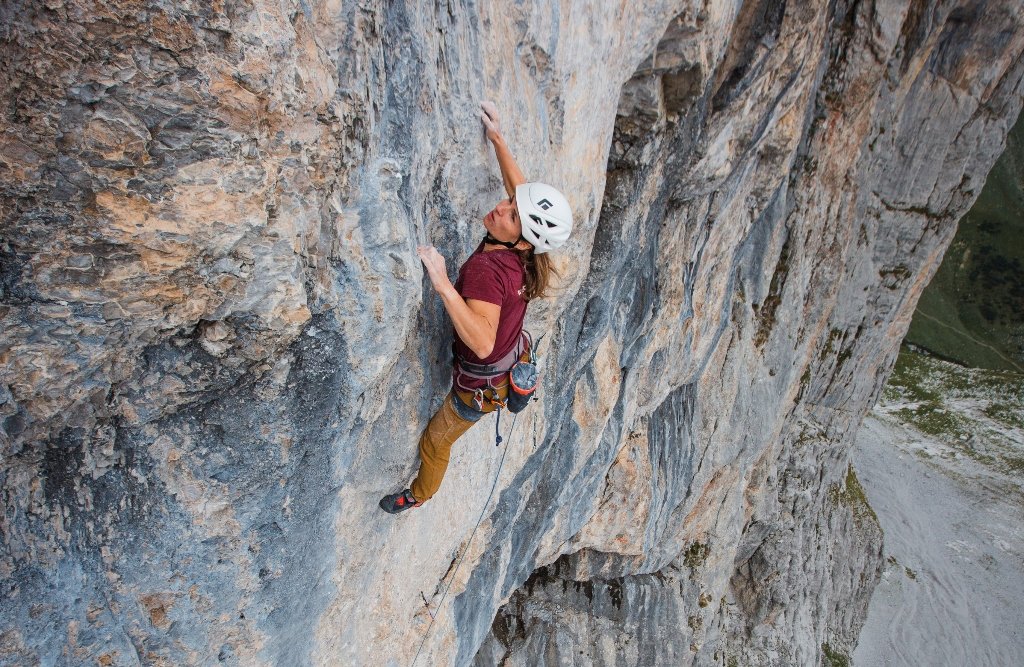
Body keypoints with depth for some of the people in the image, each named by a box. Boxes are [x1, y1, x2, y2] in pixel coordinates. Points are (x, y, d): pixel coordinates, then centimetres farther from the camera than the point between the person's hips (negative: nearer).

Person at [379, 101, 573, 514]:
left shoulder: (487, 268, -40)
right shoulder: (525, 249, -16)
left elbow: (483, 343, -53)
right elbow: (520, 189, 2)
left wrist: (442, 284, -57)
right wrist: (496, 137, 3)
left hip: (481, 386, -5)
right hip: (514, 363, 5)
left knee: (434, 442, 24)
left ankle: (419, 495, 53)